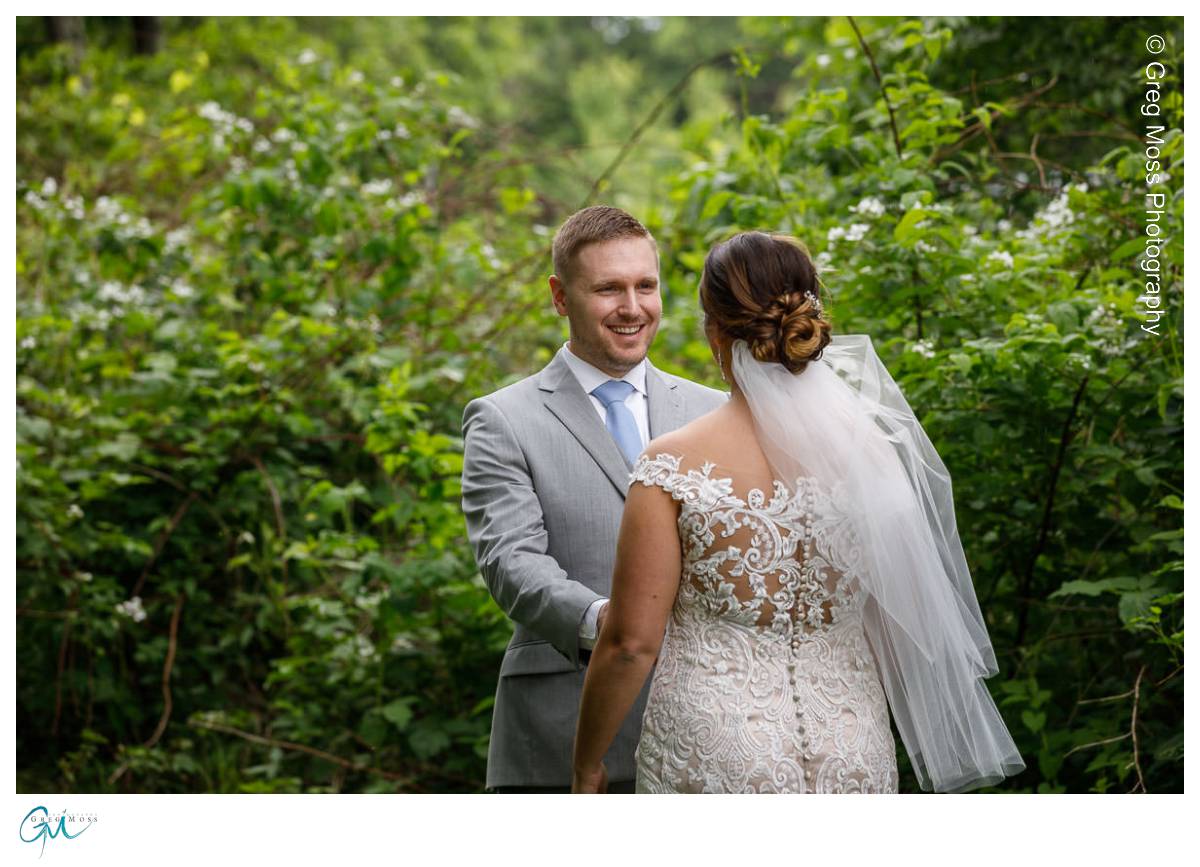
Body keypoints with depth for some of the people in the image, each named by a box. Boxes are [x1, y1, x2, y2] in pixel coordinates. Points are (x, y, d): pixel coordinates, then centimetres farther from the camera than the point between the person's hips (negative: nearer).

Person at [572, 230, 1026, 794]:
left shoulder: (673, 466, -11)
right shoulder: (869, 448, -1)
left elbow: (631, 641, -9)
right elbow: (906, 626, 8)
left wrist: (586, 765, 4)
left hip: (714, 756, -4)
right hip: (854, 757, 4)